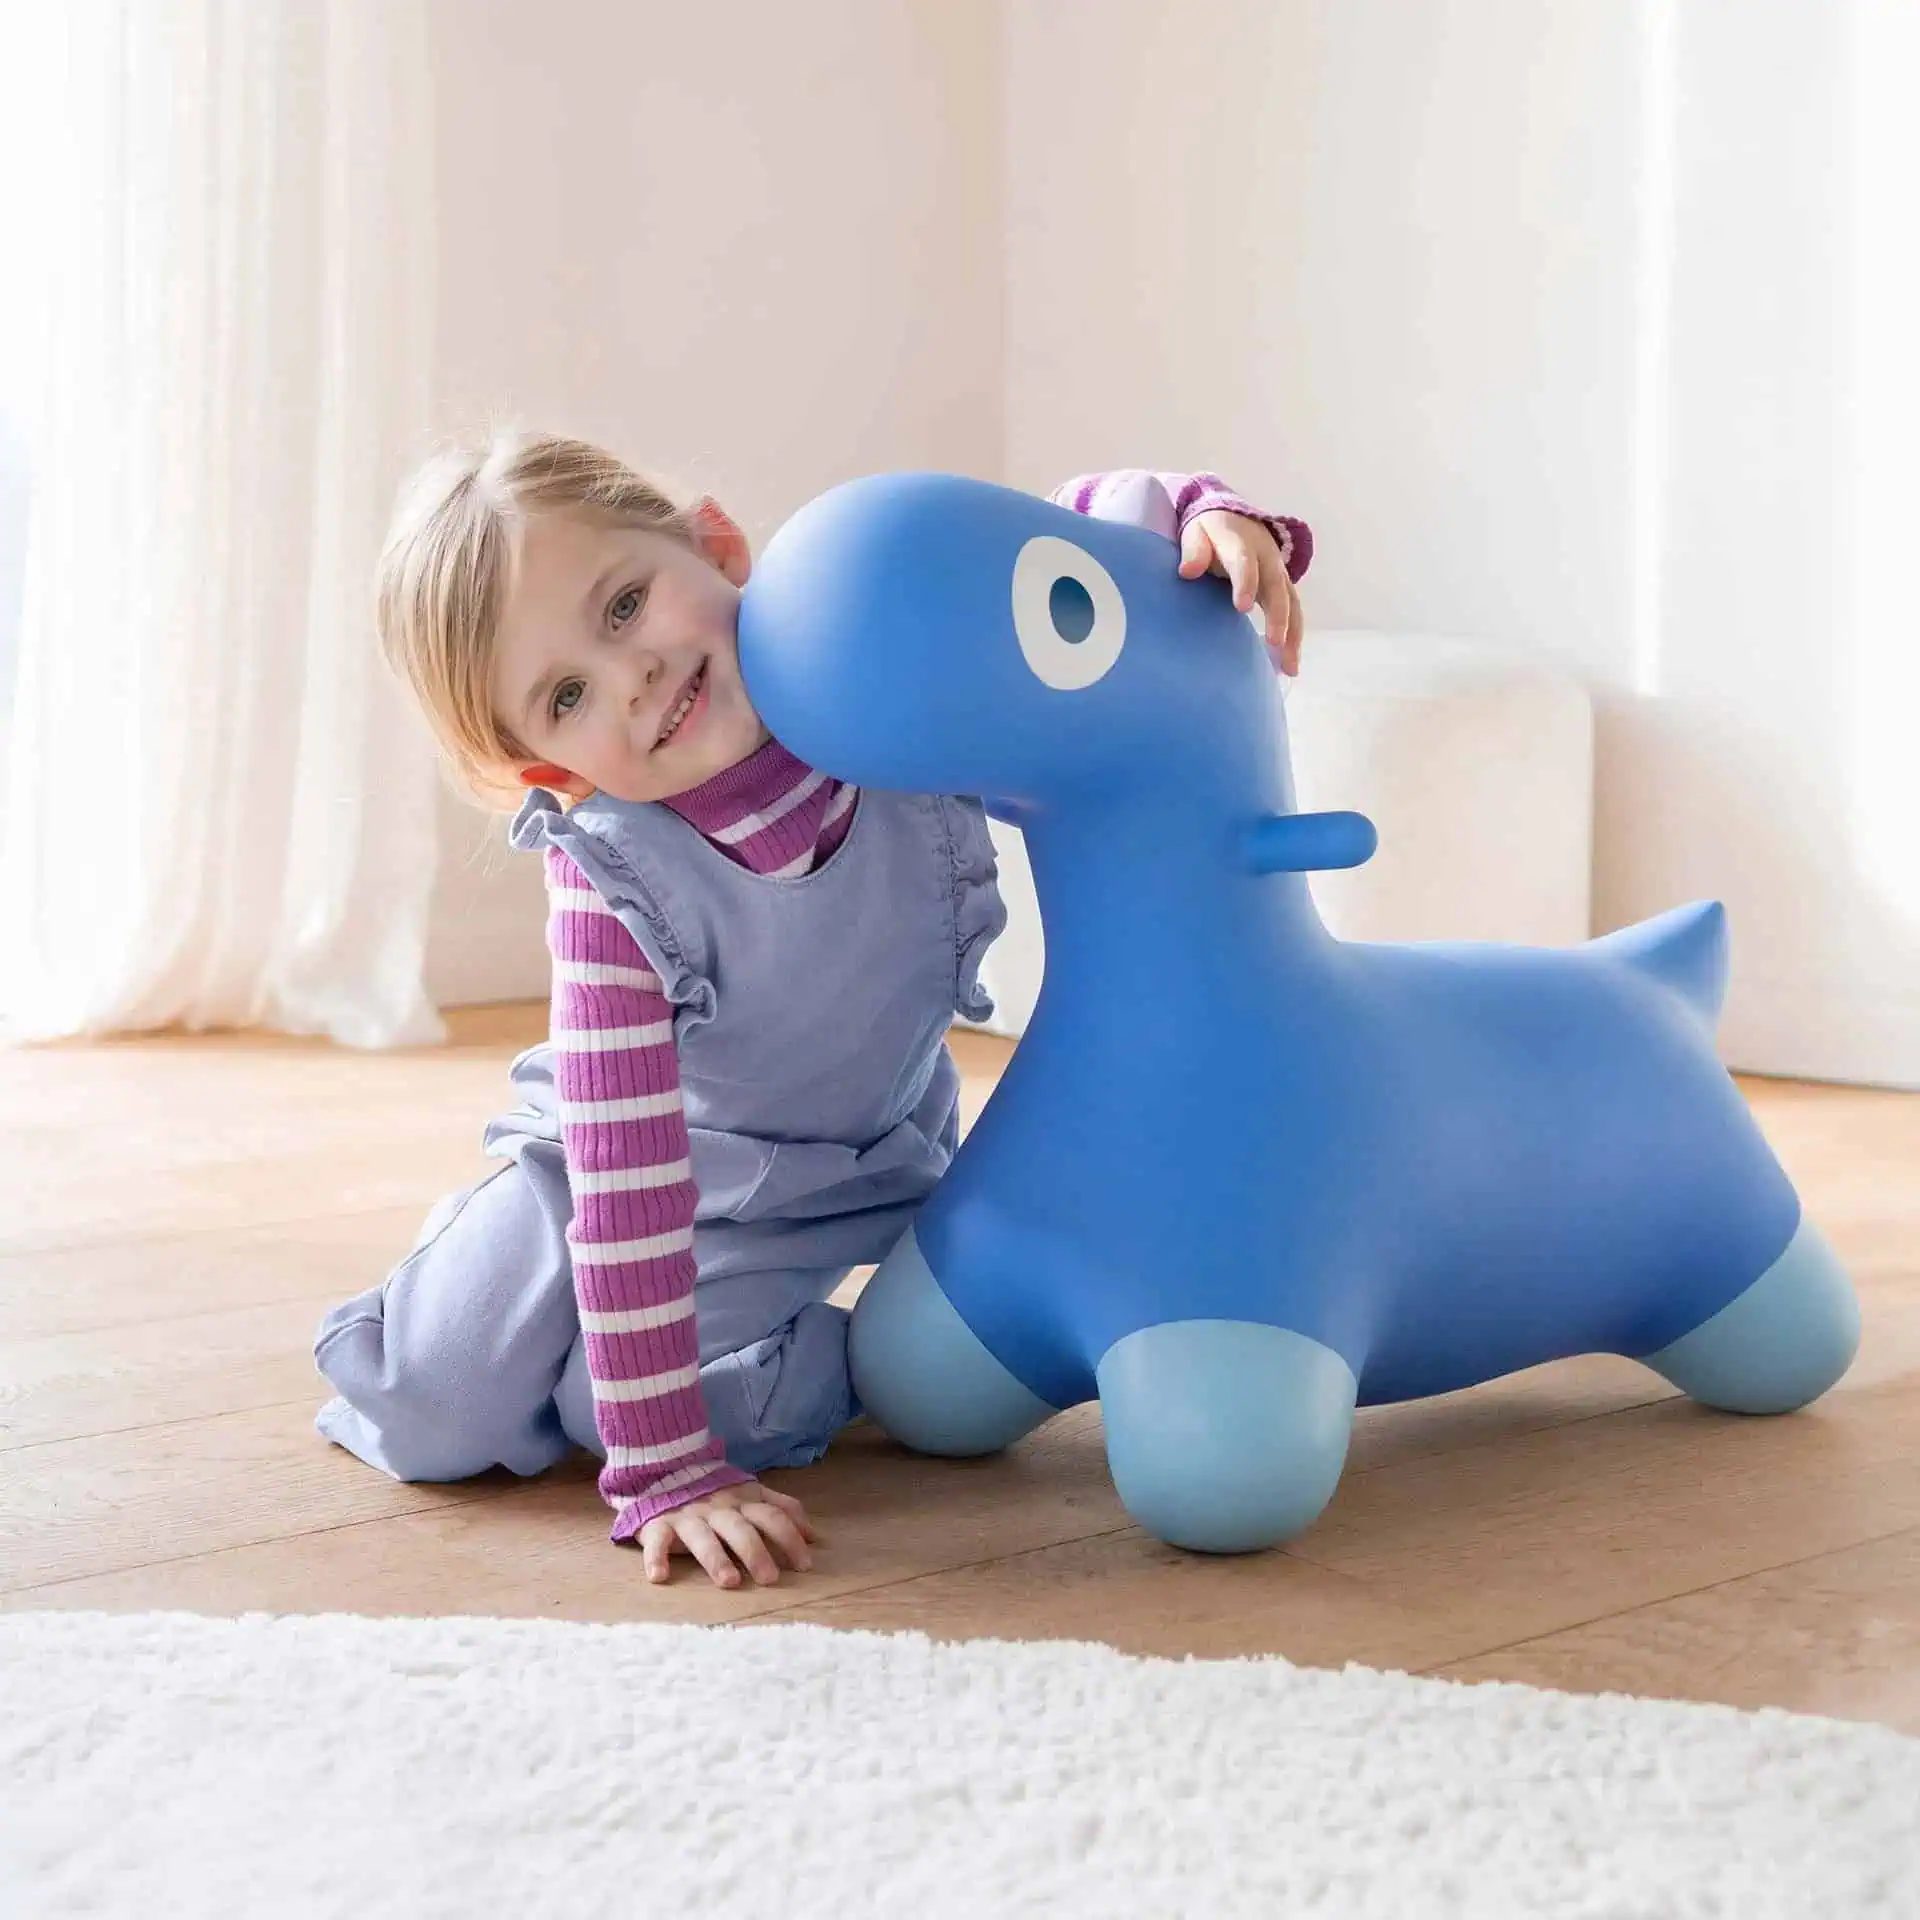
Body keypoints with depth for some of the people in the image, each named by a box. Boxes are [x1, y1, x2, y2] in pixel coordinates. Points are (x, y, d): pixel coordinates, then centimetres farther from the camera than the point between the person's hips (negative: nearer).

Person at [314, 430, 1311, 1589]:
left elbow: (1075, 531, -14)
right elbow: (625, 1180, -34)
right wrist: (667, 1475, -35)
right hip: (638, 1158, 0)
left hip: (851, 1178, 1)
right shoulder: (611, 879, -33)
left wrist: (1213, 518, -37)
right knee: (437, 1407, -12)